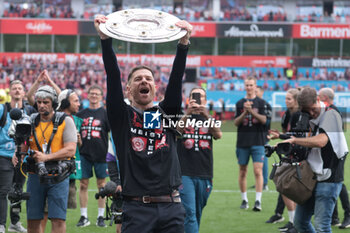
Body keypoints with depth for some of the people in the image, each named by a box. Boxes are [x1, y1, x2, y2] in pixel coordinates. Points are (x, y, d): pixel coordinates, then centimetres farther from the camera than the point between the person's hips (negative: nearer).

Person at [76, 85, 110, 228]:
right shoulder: (81, 114, 10)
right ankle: (83, 217, 9)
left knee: (101, 184, 3)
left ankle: (100, 216, 10)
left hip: (100, 154, -3)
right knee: (83, 184, 2)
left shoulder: (105, 113, 1)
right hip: (84, 153, 3)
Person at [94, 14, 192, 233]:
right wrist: (105, 39, -14)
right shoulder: (121, 115, 9)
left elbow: (176, 78, 1)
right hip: (137, 208, -2)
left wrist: (184, 43, -13)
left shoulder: (167, 113, 14)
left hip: (171, 207, 2)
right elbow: (113, 77, -3)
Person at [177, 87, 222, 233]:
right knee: (189, 214, -14)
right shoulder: (183, 117, 7)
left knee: (197, 214, 11)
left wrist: (207, 116, -24)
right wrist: (187, 114, -30)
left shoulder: (209, 119, 13)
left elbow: (218, 135, -8)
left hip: (205, 175, 3)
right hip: (185, 173, -3)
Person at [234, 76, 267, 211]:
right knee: (242, 171, 7)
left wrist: (251, 111, -18)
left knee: (258, 171, -11)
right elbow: (236, 122, 3)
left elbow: (264, 119, -7)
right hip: (242, 142, 2)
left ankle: (258, 201, -14)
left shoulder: (261, 103, 4)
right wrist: (245, 113, -13)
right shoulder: (240, 103, 9)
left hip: (257, 142, -2)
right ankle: (244, 199, 18)